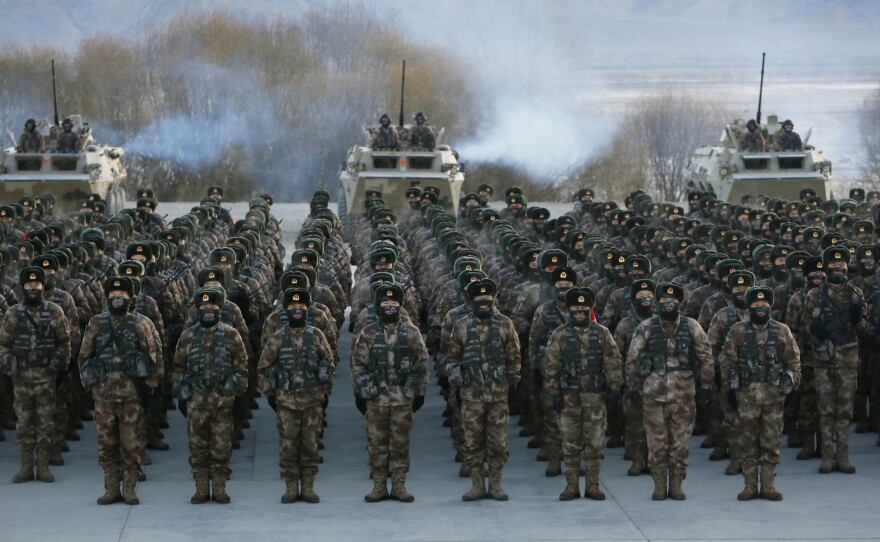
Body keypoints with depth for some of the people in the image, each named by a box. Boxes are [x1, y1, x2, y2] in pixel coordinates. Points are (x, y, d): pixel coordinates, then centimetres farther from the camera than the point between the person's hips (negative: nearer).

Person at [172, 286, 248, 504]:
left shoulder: (231, 335, 4)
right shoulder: (188, 336, 7)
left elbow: (242, 366, 8)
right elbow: (178, 367, 12)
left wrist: (240, 392, 4)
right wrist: (180, 394, 7)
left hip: (223, 397, -1)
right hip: (196, 397, 1)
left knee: (222, 445, 1)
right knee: (197, 445, 2)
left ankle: (220, 488, 9)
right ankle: (201, 489, 8)